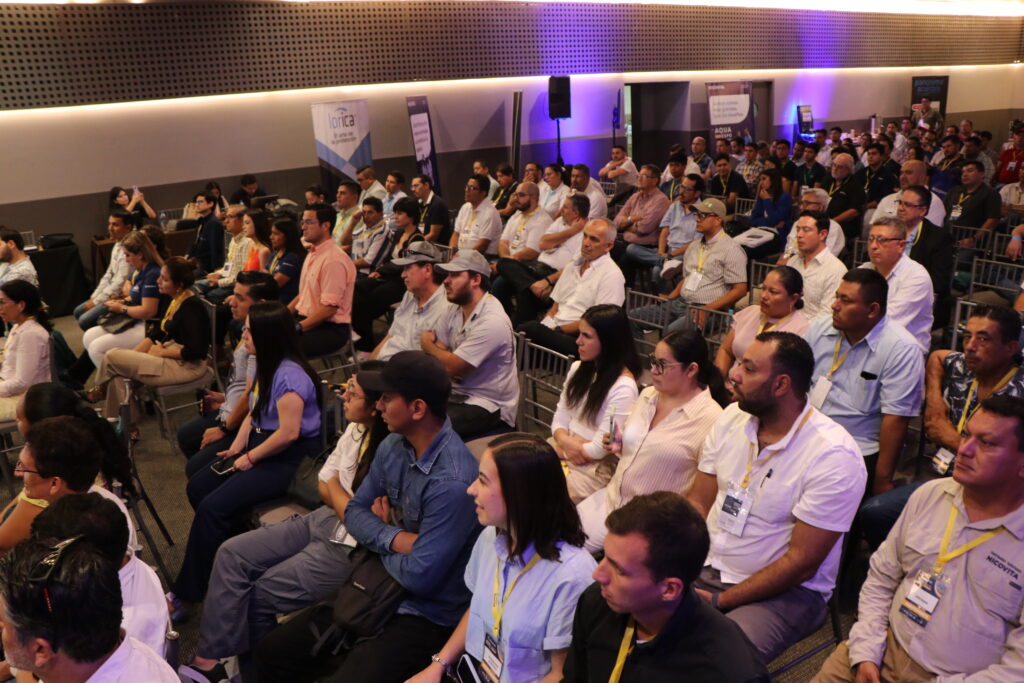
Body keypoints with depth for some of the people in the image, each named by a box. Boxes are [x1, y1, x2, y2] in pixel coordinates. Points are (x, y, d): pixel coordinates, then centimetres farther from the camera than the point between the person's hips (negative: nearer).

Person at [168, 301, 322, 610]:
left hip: (290, 459, -10)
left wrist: (250, 458, -14)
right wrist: (237, 446, 2)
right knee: (197, 486, 2)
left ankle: (187, 593, -2)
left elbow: (288, 433, -25)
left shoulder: (289, 375, -23)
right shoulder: (266, 366, 8)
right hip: (260, 445, 10)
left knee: (213, 506, -18)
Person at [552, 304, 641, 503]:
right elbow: (559, 420, 8)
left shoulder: (623, 388, -17)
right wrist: (566, 442, -12)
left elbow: (599, 449, -16)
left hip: (595, 466, -7)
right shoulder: (577, 369, 8)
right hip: (563, 450, 7)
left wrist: (563, 451, -6)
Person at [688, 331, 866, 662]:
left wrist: (719, 602, -15)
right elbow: (698, 504, 3)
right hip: (706, 565, 6)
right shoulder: (732, 416, -1)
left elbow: (801, 563, -17)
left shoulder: (834, 457, -20)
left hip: (786, 590, -5)